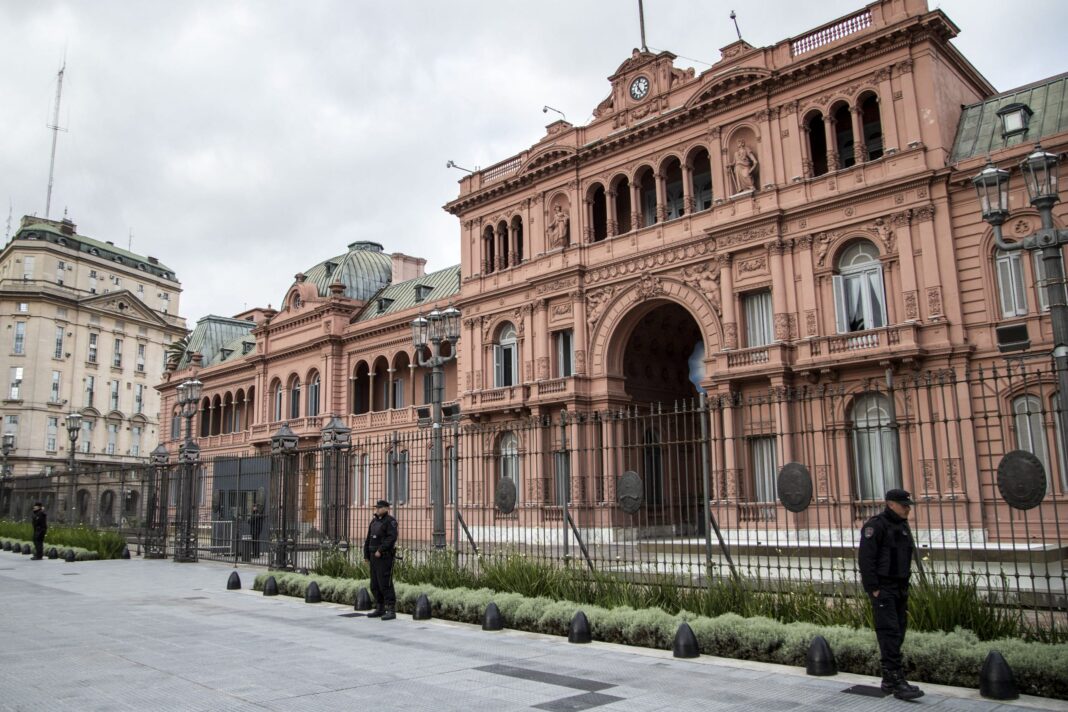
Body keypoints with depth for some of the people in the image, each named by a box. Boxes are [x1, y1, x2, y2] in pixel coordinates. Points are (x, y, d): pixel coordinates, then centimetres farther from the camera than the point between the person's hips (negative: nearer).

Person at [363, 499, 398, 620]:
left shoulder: (390, 521, -10)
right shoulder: (374, 521, 14)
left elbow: (392, 537, -22)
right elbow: (369, 539, 14)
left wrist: (380, 550, -24)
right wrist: (366, 555, 8)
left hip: (385, 556, -8)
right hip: (375, 556, 8)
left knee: (385, 583, -11)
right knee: (375, 584, 10)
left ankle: (391, 611, -8)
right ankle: (380, 609, 19)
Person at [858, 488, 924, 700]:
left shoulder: (902, 526, 15)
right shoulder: (876, 525, -12)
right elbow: (865, 558, -17)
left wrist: (905, 587, 18)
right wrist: (873, 589, -19)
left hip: (900, 589, 9)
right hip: (882, 589, -8)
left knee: (898, 633, 10)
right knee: (889, 633, -11)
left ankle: (888, 681, 18)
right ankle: (897, 682, -11)